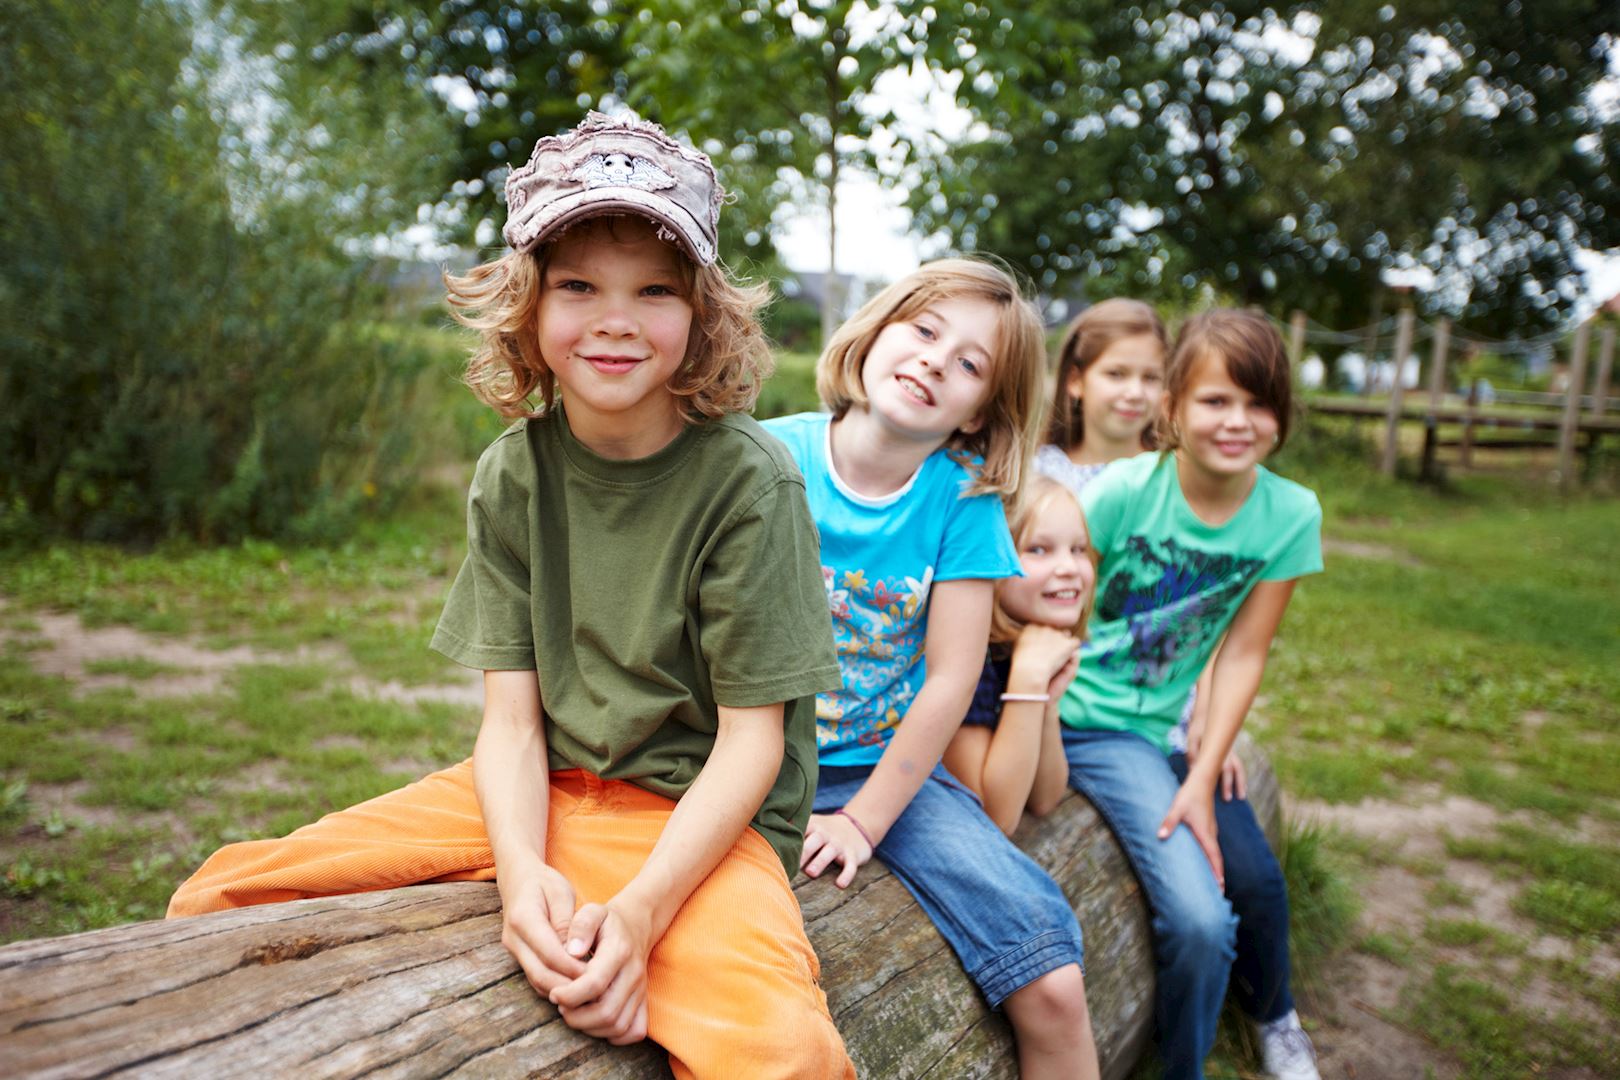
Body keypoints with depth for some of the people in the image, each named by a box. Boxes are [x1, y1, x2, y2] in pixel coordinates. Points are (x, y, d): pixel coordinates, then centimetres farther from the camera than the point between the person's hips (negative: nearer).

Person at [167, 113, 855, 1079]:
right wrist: (524, 875, -22)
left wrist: (640, 910, -25)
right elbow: (511, 715, -3)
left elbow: (752, 736, -12)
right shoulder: (513, 476, 0)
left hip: (698, 815, -4)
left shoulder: (750, 482, -13)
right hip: (542, 792, 5)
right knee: (219, 898, -4)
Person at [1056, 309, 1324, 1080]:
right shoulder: (1123, 490, -17)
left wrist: (1202, 776, -9)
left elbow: (1243, 653, -4)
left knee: (1257, 879, 10)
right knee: (1200, 920, -18)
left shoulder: (1291, 515, -5)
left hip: (1165, 726, 4)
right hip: (1085, 721, -4)